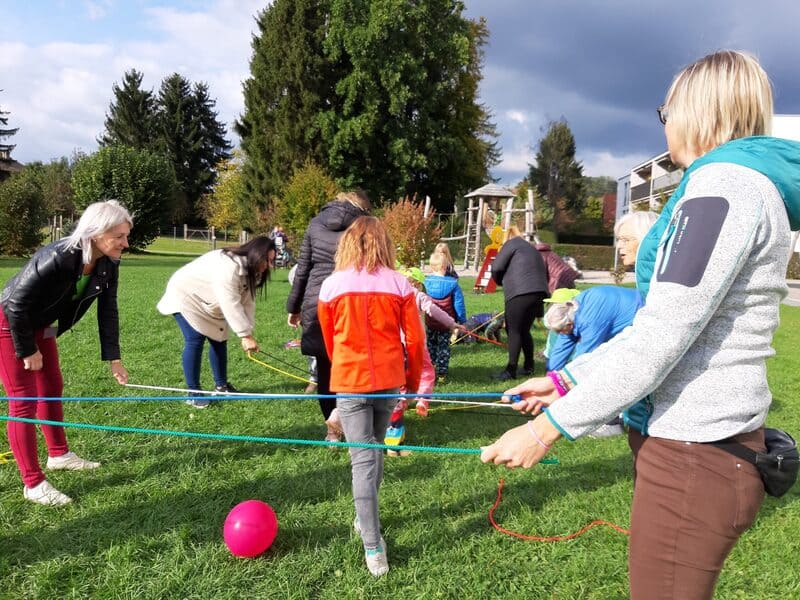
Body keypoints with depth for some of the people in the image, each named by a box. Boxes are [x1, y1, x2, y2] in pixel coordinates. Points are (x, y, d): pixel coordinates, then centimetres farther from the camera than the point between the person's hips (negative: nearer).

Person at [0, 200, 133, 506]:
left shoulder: (108, 265, -14)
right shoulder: (55, 259, -36)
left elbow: (107, 311, -5)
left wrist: (113, 358, -5)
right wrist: (28, 351, -16)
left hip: (40, 325, 8)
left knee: (52, 389, 17)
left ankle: (59, 454, 36)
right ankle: (33, 484, 6)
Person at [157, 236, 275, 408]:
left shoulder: (250, 271, -4)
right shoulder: (228, 266, -36)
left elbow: (247, 302, -10)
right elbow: (231, 305, -39)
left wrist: (248, 333, -20)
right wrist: (245, 335, -37)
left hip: (207, 301, 9)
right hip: (186, 295, -9)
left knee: (219, 339, 6)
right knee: (195, 340, -16)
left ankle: (221, 385, 19)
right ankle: (193, 393, -8)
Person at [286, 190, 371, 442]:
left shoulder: (316, 223, 9)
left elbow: (302, 269, 8)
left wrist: (294, 307, 15)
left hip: (315, 304, 3)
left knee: (324, 366, 11)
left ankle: (333, 428, 18)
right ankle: (340, 411, -8)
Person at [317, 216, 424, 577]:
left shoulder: (331, 286, -5)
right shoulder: (399, 284, -5)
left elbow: (329, 341, 8)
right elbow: (415, 340, -2)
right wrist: (413, 379, 14)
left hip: (349, 382, -2)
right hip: (388, 380, 2)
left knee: (363, 460, 2)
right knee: (374, 450, 22)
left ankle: (373, 548, 1)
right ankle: (365, 518, 37)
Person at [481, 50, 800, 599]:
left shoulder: (725, 184, -16)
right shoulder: (735, 184, 16)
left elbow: (661, 339, -23)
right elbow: (657, 324, 15)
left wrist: (551, 427, -18)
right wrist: (567, 380, 12)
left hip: (694, 455, -9)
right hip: (697, 442, 9)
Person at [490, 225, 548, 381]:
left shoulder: (511, 243, 7)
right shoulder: (532, 249, 31)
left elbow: (496, 267, -2)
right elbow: (544, 272, 29)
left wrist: (501, 282, 18)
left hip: (520, 293, -8)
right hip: (539, 292, 8)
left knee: (514, 331, -5)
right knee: (524, 330, 17)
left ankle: (511, 370, -6)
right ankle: (529, 366, 22)